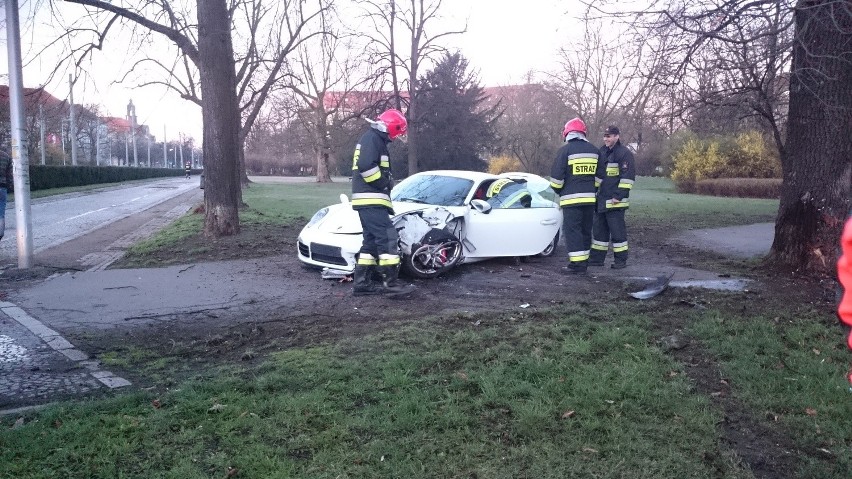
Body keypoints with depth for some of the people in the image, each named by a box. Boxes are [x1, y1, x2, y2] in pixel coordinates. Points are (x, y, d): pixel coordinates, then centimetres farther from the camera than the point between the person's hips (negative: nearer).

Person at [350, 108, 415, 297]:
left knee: (372, 241, 10)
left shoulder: (375, 140, 23)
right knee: (388, 238, -13)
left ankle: (361, 283, 12)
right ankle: (391, 283, -12)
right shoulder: (372, 138, -10)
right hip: (370, 200, -11)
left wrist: (386, 181, 12)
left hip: (369, 201, 11)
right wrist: (384, 182, -13)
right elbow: (366, 166, -24)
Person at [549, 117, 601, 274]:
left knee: (572, 230, -5)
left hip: (571, 198, -6)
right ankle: (583, 261, 21)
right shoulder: (594, 150, 11)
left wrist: (558, 190, 8)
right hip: (590, 197, 6)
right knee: (586, 230, 14)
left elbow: (556, 175, -9)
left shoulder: (565, 150, -8)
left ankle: (577, 264, -10)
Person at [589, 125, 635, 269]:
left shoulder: (624, 153, -10)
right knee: (599, 229, 12)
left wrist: (619, 196, -19)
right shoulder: (602, 152, 15)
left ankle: (621, 260, 5)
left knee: (617, 230, -3)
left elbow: (628, 176, -15)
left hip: (615, 202, -8)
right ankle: (597, 258, 20)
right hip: (601, 200, 8)